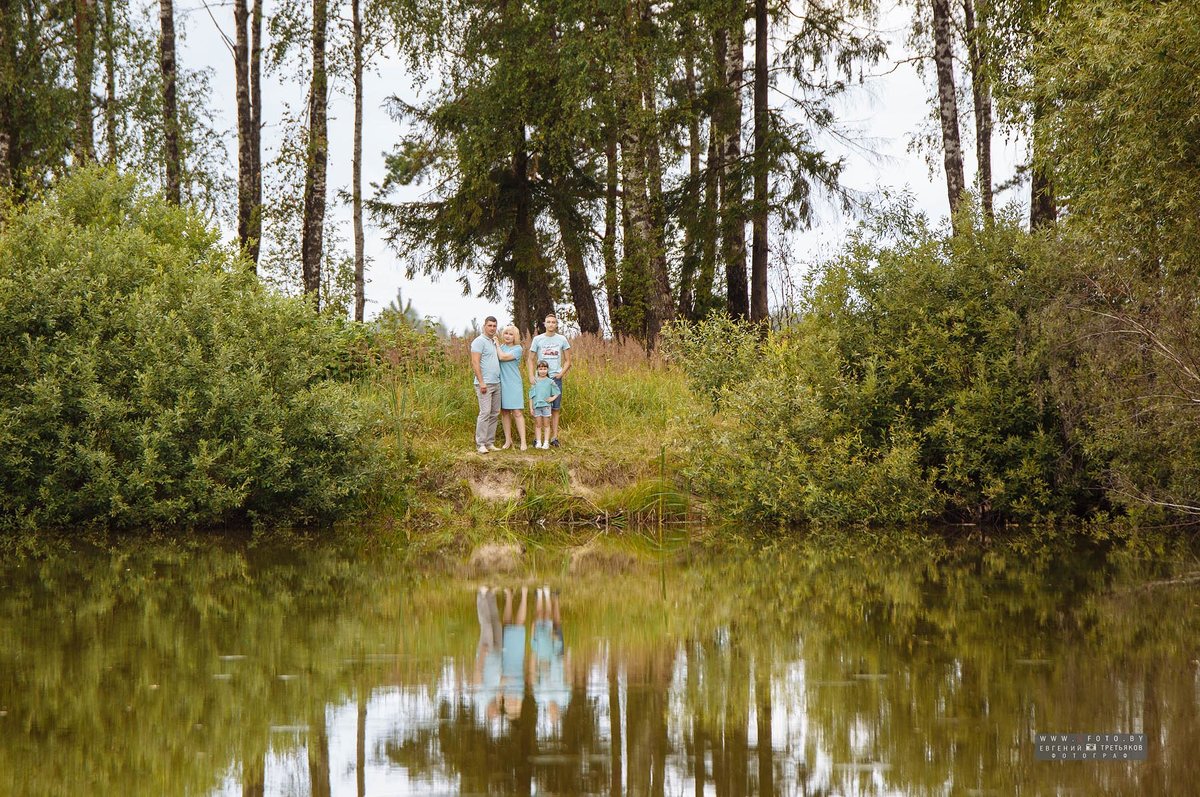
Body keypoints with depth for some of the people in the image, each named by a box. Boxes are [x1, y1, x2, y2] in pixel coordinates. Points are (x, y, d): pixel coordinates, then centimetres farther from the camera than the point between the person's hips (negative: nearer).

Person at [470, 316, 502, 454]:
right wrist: (481, 382, -18)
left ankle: (490, 443, 10)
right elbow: (475, 363, -14)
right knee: (485, 413, -12)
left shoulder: (494, 342, 19)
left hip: (496, 383, 8)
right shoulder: (479, 342, -7)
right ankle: (481, 444, -10)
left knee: (495, 414, 7)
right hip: (485, 384, -8)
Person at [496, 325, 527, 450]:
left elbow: (503, 357, -14)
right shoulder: (501, 347, 11)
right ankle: (508, 440, 16)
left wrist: (496, 345, -5)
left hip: (514, 384, -5)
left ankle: (523, 442, -9)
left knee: (517, 412, -8)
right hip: (501, 383, 5)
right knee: (504, 412, 8)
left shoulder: (517, 349, -4)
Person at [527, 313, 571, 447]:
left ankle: (554, 437, 4)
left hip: (556, 377, 1)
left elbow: (567, 361, 10)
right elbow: (531, 359, 6)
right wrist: (531, 376, -6)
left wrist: (561, 373, -4)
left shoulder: (562, 340, 6)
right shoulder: (538, 339, 3)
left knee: (555, 408, 1)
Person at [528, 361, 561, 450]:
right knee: (538, 425, 4)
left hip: (546, 405, -1)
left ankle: (546, 442, 4)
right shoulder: (535, 382, 3)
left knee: (546, 424, 3)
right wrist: (531, 408, 0)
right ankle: (538, 442, 7)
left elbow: (557, 392, 9)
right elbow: (531, 395, 5)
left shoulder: (550, 382, 2)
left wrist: (553, 398, -9)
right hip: (536, 405, 1)